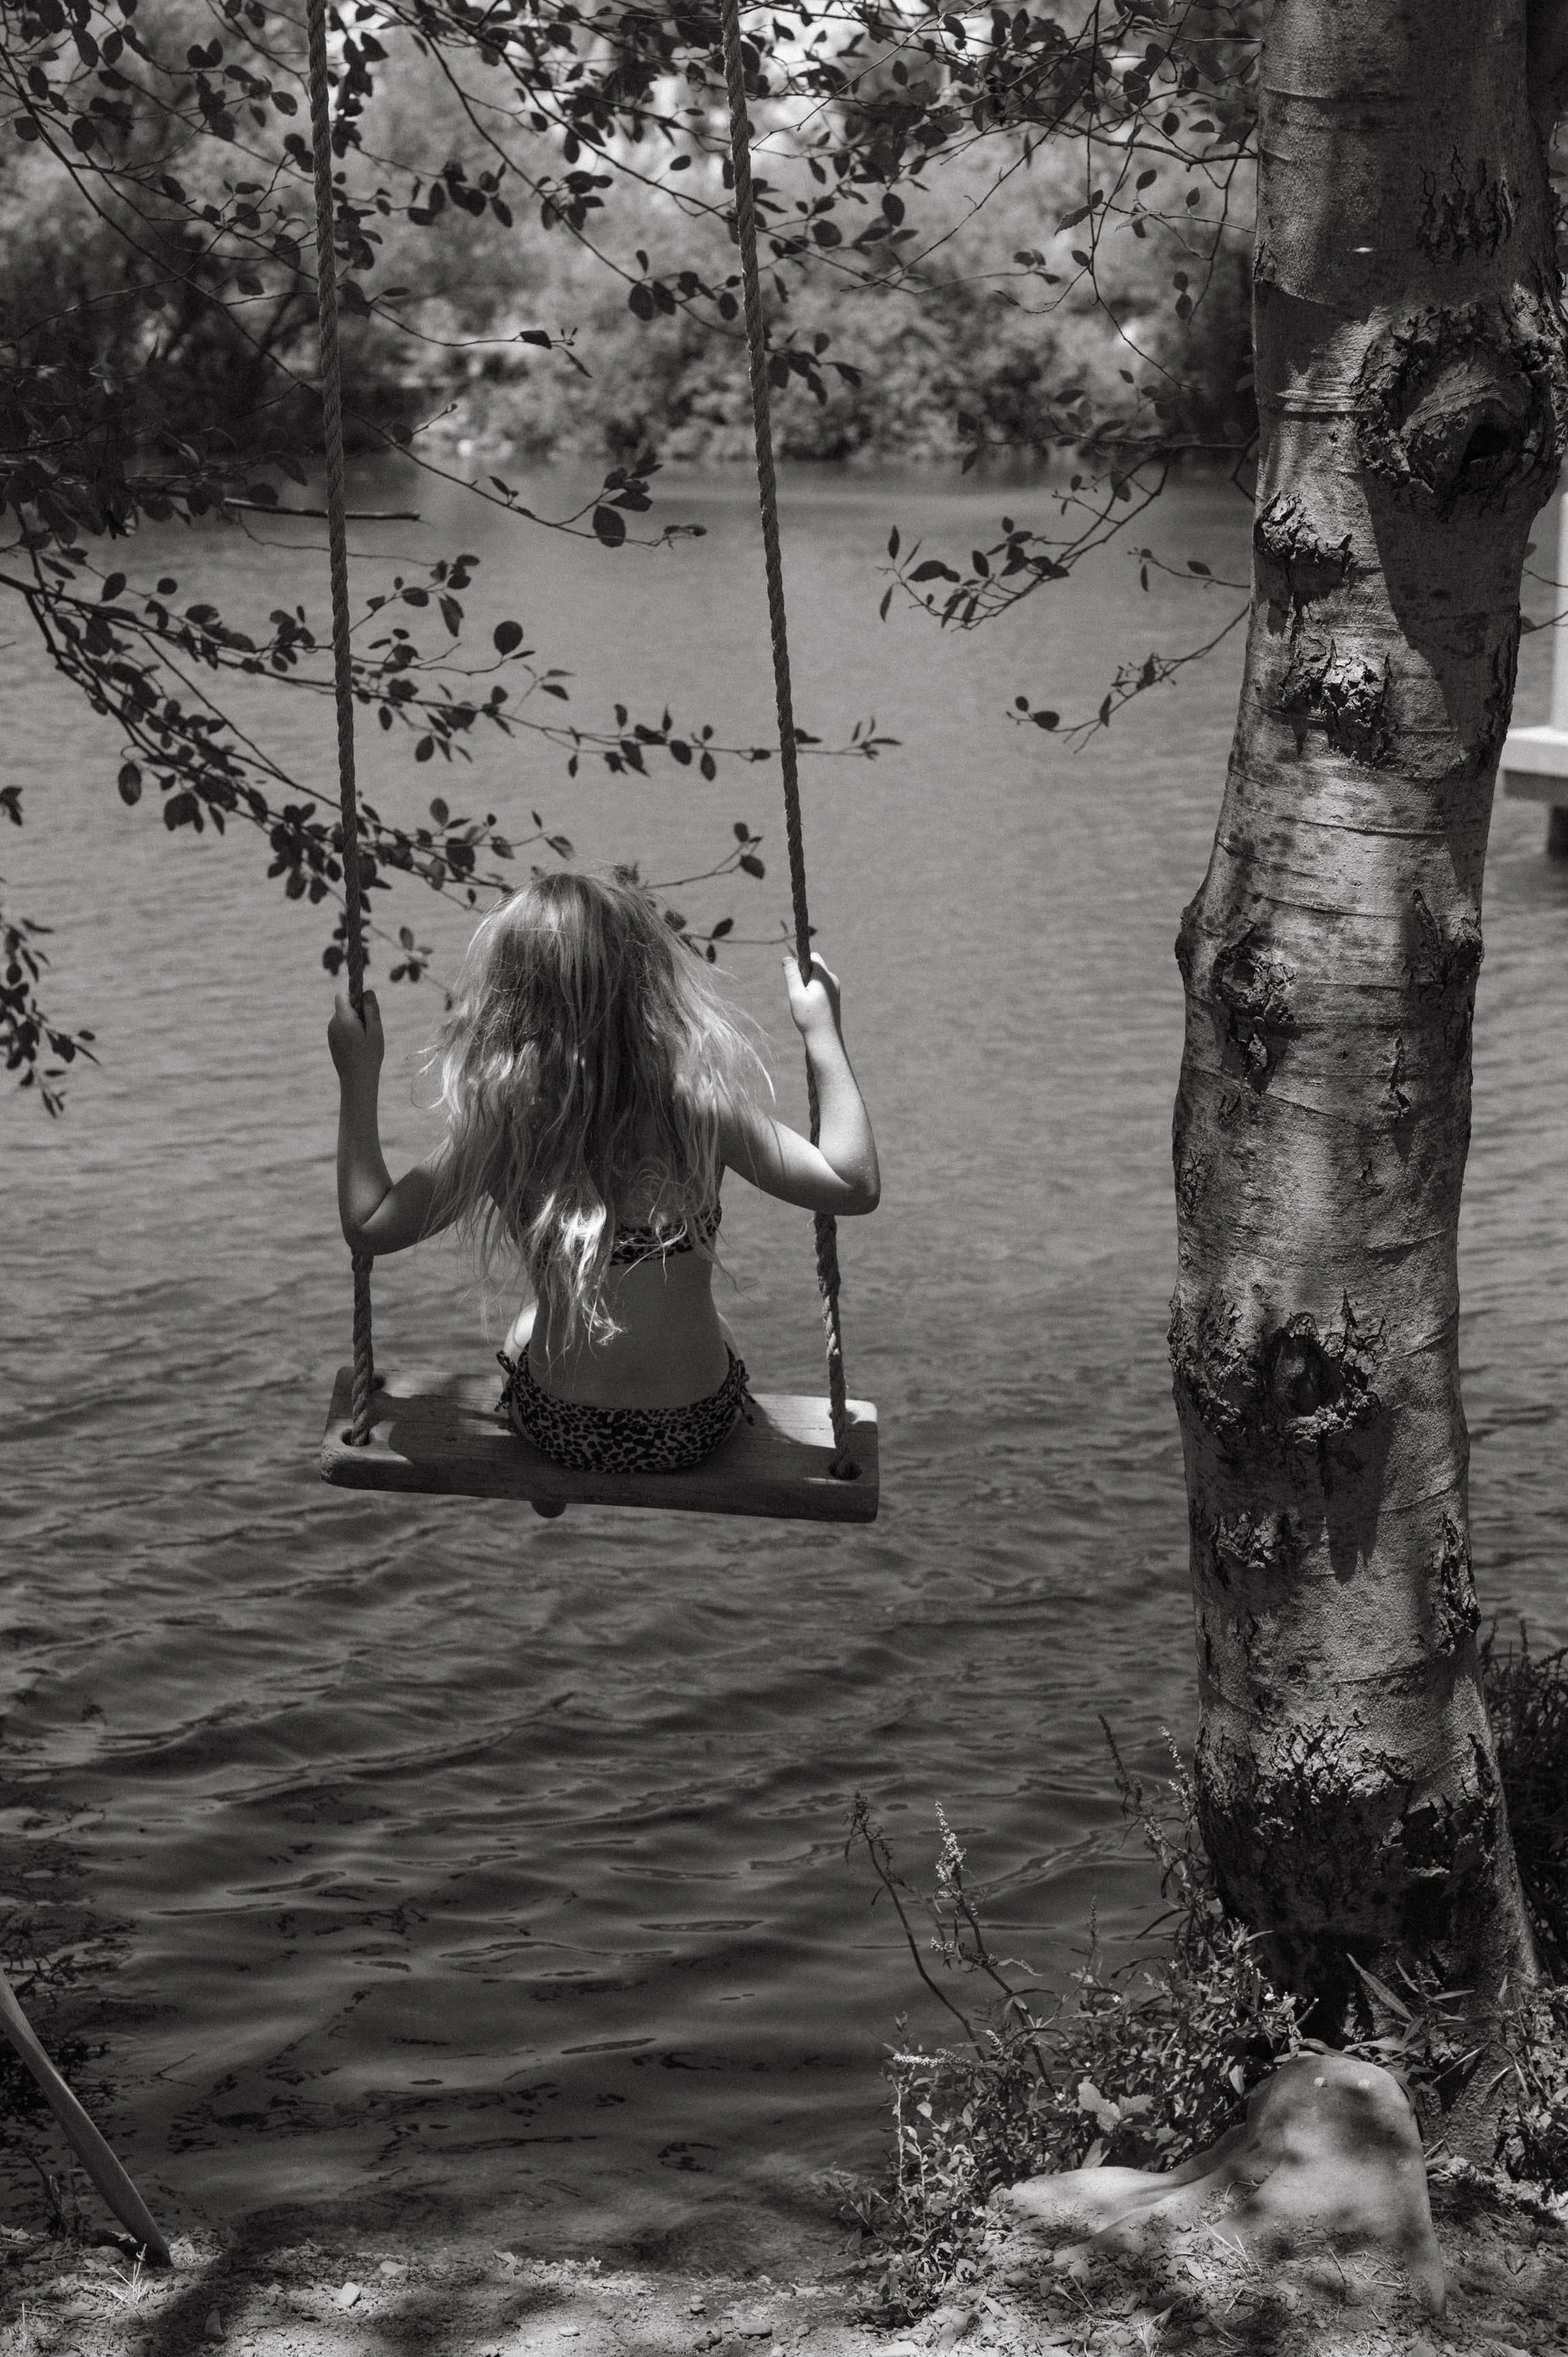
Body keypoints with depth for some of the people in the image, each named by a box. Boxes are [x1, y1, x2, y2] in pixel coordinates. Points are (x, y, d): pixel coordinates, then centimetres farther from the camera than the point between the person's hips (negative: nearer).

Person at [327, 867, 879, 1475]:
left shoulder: (500, 1121, -17)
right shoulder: (700, 1106, -19)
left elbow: (369, 1227, -7)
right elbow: (856, 1185, -11)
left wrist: (358, 1080, 2)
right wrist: (823, 1035, -4)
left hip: (558, 1428, 0)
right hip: (696, 1426, 0)